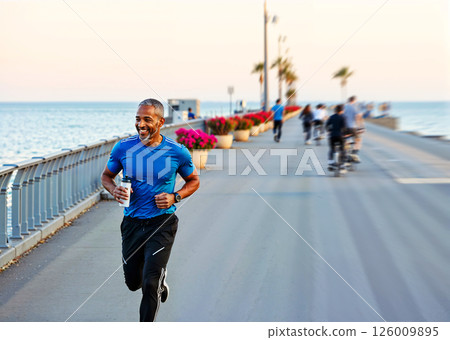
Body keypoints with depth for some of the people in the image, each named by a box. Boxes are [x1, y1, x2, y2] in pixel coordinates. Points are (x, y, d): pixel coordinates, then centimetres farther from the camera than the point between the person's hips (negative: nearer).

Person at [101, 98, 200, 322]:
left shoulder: (177, 152, -8)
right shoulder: (123, 148, -3)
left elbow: (193, 181, 8)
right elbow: (106, 176, 11)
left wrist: (175, 197, -11)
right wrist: (114, 190, -12)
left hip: (162, 224, -3)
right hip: (132, 223, 3)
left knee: (150, 285, -11)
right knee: (133, 282, 16)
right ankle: (159, 279, 52)